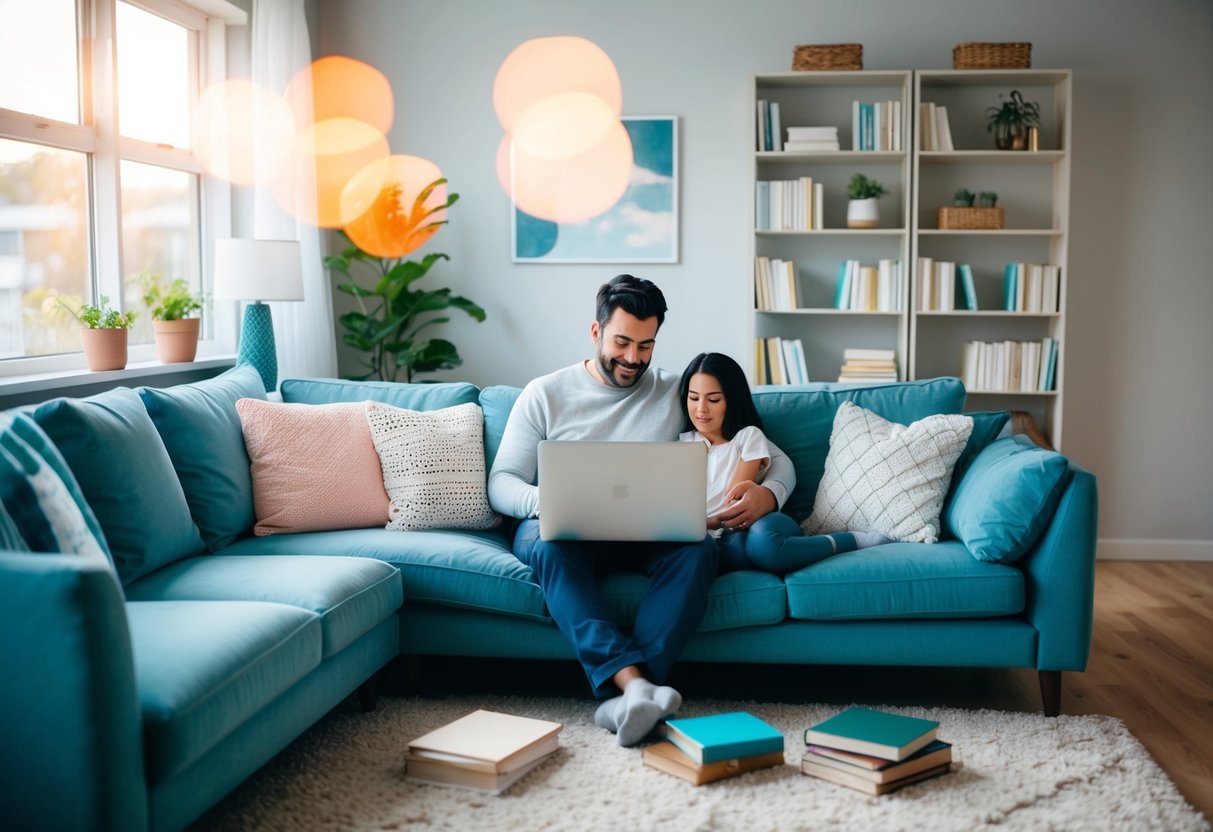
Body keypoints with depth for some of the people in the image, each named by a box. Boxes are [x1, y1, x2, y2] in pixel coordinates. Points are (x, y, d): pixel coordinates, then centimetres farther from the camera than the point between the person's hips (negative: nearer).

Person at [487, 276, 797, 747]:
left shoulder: (679, 395, 12)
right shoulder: (545, 394, 10)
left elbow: (778, 460, 12)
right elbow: (501, 483, 4)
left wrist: (767, 494, -14)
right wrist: (545, 501, -20)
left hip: (648, 533, 1)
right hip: (563, 530, -1)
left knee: (697, 546, -32)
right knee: (549, 545, -37)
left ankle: (625, 696, -45)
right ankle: (636, 684, -50)